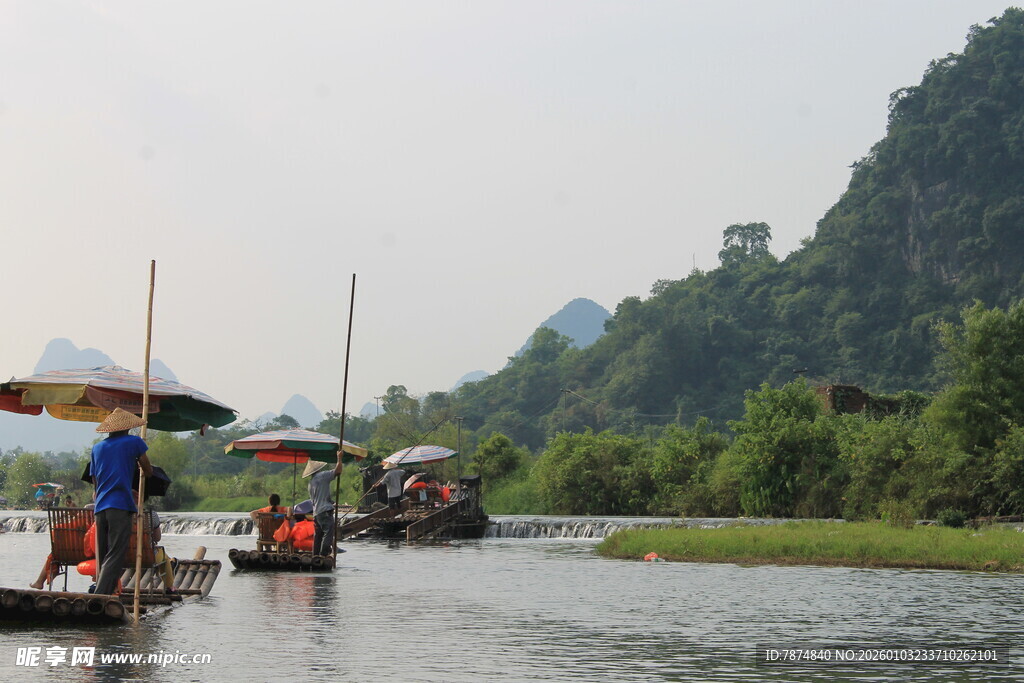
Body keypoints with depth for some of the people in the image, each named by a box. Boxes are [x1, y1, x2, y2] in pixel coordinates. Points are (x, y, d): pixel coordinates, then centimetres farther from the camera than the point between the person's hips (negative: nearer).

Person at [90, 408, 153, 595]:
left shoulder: (97, 448, 20)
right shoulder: (134, 442, 6)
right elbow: (149, 472, 14)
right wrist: (138, 462, 36)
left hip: (101, 507, 5)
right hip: (121, 506, -5)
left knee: (103, 558, 9)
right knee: (115, 557, -10)